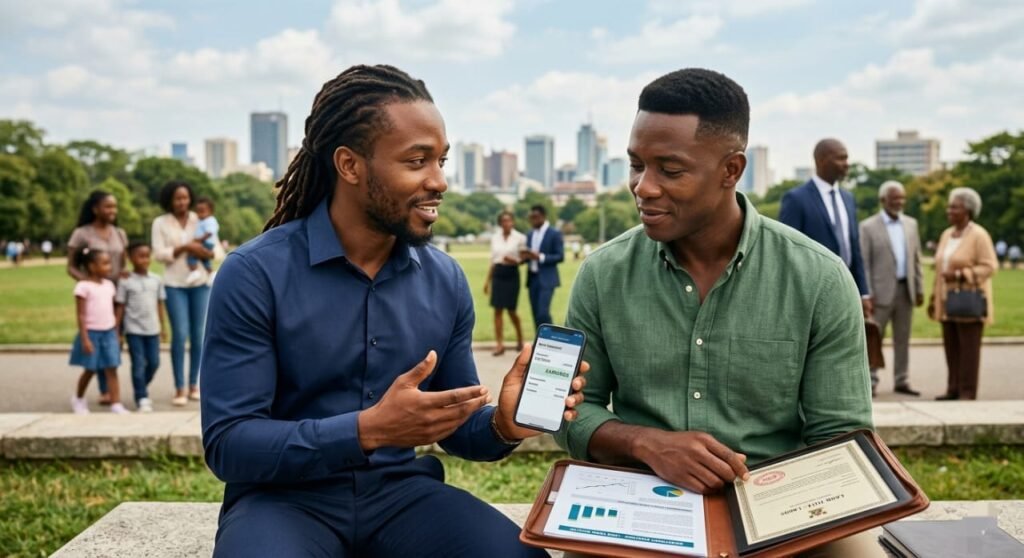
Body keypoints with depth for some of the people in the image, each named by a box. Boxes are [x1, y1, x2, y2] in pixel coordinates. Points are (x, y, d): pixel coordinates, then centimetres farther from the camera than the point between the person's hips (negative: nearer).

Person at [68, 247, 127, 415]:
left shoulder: (109, 284, 7)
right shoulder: (83, 286, -11)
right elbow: (81, 315, -12)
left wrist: (116, 334, 11)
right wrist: (85, 338, -16)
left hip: (109, 333, 5)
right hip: (92, 333, -5)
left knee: (111, 369, -1)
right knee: (90, 370, 7)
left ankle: (116, 404, -2)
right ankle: (78, 399, 30)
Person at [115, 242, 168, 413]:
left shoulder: (156, 280, 4)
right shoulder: (126, 282, -5)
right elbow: (120, 307, -2)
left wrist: (162, 327, 11)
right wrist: (118, 332, -3)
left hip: (152, 329, 4)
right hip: (134, 330, -4)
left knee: (154, 362, 7)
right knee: (139, 365, -1)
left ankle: (142, 388, 30)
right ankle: (142, 398, 8)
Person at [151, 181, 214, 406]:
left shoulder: (200, 219, 8)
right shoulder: (160, 223, 4)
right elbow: (159, 254, -6)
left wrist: (202, 251, -17)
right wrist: (185, 247, -15)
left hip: (200, 283, 2)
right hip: (175, 285, -2)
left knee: (199, 335, 3)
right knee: (180, 334, -8)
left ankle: (194, 385, 15)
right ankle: (179, 389, -1)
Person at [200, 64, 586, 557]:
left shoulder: (446, 281, 1)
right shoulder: (255, 274, -12)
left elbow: (455, 426, 9)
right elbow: (228, 443, -15)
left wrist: (502, 425, -15)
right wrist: (370, 428, -28)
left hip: (402, 490, 3)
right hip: (285, 498, -2)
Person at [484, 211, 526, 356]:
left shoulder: (520, 238, -3)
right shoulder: (495, 237, 9)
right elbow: (492, 260, 14)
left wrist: (514, 261, -20)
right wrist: (487, 280, 11)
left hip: (511, 274, -3)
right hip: (497, 274, 3)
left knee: (511, 310, 1)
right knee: (497, 310, -1)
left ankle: (520, 339, 25)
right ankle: (499, 344, 3)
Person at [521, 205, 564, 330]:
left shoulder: (555, 234, -5)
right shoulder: (530, 234, 14)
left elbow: (560, 256, -10)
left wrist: (540, 257, -21)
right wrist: (525, 256, -5)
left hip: (546, 279, -6)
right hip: (532, 278, 7)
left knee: (543, 313, -15)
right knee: (536, 314, 7)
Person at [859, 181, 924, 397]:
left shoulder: (911, 223, 11)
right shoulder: (868, 226, -5)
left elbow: (916, 258, 13)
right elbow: (863, 263, -8)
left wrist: (919, 289, 8)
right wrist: (867, 294, -13)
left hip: (906, 290, 5)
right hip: (882, 290, -5)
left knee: (902, 339, 9)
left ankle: (902, 381, 16)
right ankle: (870, 381, 7)